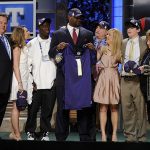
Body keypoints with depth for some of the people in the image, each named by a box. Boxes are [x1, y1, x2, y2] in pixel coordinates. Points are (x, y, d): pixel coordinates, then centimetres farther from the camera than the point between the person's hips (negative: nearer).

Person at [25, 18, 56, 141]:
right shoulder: (32, 43, 5)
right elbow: (27, 64, 3)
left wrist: (57, 78, 3)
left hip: (51, 83, 1)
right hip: (36, 84, -1)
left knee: (48, 110, 3)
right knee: (33, 109, 1)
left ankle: (45, 133, 14)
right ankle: (30, 133, 12)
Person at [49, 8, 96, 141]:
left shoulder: (88, 34, 12)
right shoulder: (58, 34, 6)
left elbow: (92, 55, 14)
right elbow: (51, 53, 5)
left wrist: (92, 49, -8)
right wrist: (57, 48, -15)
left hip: (83, 75, 2)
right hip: (65, 75, -1)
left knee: (85, 105, 1)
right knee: (63, 106, 2)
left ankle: (85, 136, 7)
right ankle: (61, 136, 9)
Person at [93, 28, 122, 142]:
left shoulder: (119, 52, 6)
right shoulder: (103, 49, 6)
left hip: (114, 79, 0)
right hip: (103, 79, 0)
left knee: (114, 108, 4)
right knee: (103, 108, -2)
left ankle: (114, 133, 8)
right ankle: (103, 134, 1)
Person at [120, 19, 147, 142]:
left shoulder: (144, 42, 2)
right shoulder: (123, 43, 12)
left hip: (138, 80, -3)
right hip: (125, 79, 3)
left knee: (140, 109, -1)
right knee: (126, 109, 5)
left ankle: (141, 137, 7)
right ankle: (130, 136, 14)